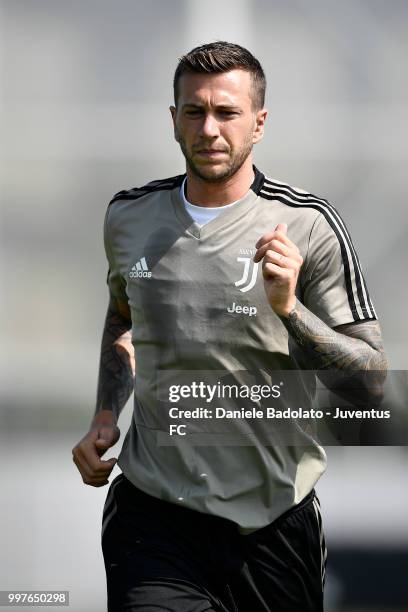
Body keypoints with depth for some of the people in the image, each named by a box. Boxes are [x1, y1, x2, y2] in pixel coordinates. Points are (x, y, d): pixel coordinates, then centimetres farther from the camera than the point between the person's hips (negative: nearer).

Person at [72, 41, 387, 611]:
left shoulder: (308, 225, -6)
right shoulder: (128, 216, 6)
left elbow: (372, 378, -8)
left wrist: (288, 309, -22)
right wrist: (104, 417, 13)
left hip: (274, 517, -1)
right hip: (153, 509, 1)